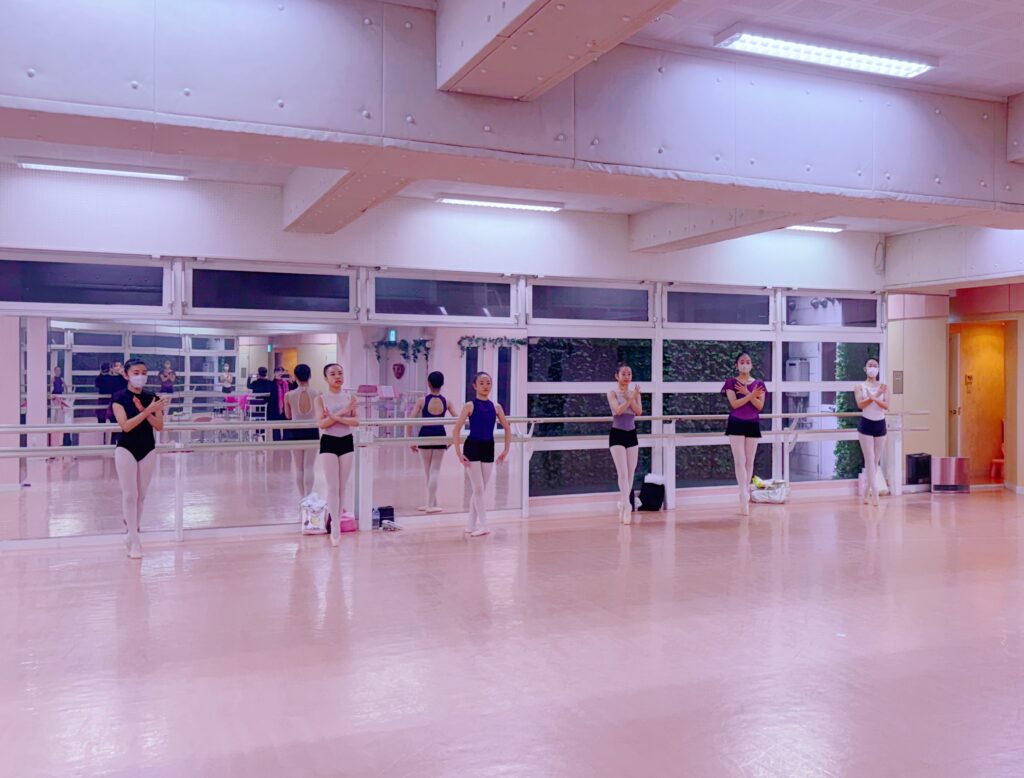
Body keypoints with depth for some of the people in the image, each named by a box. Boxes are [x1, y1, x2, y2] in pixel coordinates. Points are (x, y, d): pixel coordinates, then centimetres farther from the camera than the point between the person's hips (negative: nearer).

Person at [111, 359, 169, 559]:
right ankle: (134, 542, 2)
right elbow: (125, 426, -19)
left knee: (141, 495, 11)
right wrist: (147, 411, -27)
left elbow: (159, 426, -6)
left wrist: (144, 410, -19)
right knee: (130, 494, -3)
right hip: (126, 449, -3)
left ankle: (132, 532, 28)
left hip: (147, 449, 3)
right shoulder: (120, 398, -8)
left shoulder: (152, 398, 1)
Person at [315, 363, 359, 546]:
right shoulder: (320, 399, -3)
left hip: (346, 442, 3)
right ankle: (335, 528, -4)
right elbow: (321, 423, -14)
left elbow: (356, 421, -8)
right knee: (333, 486, -5)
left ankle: (336, 522, 19)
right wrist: (342, 411, -20)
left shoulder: (350, 398, 4)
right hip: (328, 443, -3)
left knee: (342, 486, 8)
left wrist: (335, 417, -21)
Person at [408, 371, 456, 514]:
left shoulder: (422, 400, -6)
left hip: (425, 436, -1)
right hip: (440, 435, 1)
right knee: (435, 471, 7)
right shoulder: (446, 401, -1)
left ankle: (433, 503, 20)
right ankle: (430, 504, 4)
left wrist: (411, 439, -2)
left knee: (428, 472, 13)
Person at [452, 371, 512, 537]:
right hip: (472, 448, -4)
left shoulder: (496, 407, 4)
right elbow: (456, 430, -11)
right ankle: (483, 525, -4)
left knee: (480, 489, 9)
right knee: (478, 488, -7)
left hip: (488, 448, 4)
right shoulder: (470, 406, -7)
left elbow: (507, 429, 12)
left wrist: (506, 450, 6)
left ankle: (472, 525, 19)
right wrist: (458, 452, -14)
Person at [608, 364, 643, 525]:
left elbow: (639, 411, -5)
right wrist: (631, 397, -20)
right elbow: (618, 410, -18)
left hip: (631, 435, 4)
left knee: (630, 473, 7)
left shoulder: (634, 393, 8)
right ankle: (627, 507, -14)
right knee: (623, 473, -11)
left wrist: (630, 397, -14)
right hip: (617, 435, -4)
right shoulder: (612, 393, -3)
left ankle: (623, 505, 20)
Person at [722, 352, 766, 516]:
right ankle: (744, 497, -15)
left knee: (750, 461, 7)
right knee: (740, 461, -9)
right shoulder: (731, 382, 0)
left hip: (753, 425, 3)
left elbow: (760, 406, -5)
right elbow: (734, 404, -13)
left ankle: (745, 493, 17)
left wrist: (746, 393, -15)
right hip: (736, 424, -3)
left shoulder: (759, 384, 7)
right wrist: (752, 395, -20)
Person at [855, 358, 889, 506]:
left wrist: (874, 398, -25)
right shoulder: (860, 387, 1)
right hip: (866, 425, -3)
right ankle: (874, 492, -10)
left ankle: (867, 492, 22)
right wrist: (876, 395, -25)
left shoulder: (884, 387, 6)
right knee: (870, 459, -8)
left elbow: (886, 406, -7)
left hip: (880, 425, 3)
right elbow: (860, 404, -14)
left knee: (876, 460, 8)